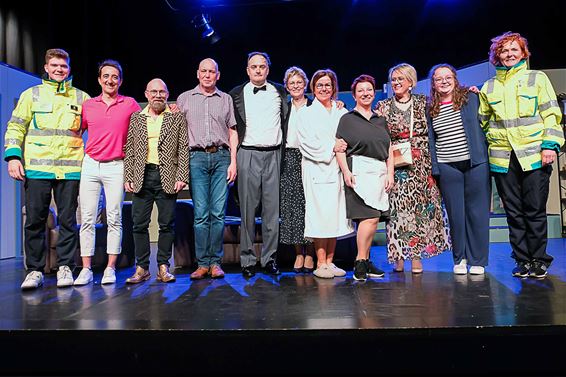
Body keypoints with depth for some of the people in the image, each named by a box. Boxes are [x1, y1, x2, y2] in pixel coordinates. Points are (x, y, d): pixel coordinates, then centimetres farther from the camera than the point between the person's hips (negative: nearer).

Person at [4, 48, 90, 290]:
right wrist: (13, 156, -4)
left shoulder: (81, 97, 13)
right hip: (36, 168, 0)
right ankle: (35, 270, 12)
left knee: (68, 220, 2)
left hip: (70, 168, 0)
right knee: (34, 220, 2)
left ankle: (65, 267, 11)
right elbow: (15, 127, 9)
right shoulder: (31, 94, 13)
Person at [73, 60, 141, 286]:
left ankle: (110, 268, 6)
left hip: (116, 166, -2)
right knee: (87, 218, 1)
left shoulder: (130, 104, 5)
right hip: (90, 165, 2)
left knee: (114, 219, -1)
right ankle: (86, 269, 7)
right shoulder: (88, 105, 10)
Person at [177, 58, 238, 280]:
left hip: (221, 157, 1)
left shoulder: (226, 99, 16)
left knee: (218, 213, -3)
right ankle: (202, 263, 3)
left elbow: (233, 132, 12)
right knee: (201, 213, -4)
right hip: (197, 157, 0)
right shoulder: (184, 99, 15)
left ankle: (215, 262, 5)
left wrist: (233, 162, 1)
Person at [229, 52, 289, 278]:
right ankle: (247, 260, 9)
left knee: (272, 209, 3)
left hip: (274, 155, 2)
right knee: (248, 210, 1)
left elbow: (287, 121, 16)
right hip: (248, 155, -1)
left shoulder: (280, 92, 12)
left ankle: (269, 258, 12)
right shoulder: (237, 94, 7)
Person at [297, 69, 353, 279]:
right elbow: (306, 142, -4)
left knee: (335, 214, 4)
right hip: (317, 169, -4)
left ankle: (330, 262, 13)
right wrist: (331, 147, -12)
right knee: (320, 213, -8)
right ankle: (320, 264, 0)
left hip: (338, 169, 4)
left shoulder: (342, 113, 16)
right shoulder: (306, 113, 7)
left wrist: (344, 147, -7)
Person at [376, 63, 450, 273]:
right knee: (398, 208, -5)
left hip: (421, 166, 1)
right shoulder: (383, 106, 7)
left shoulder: (423, 103, 9)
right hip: (396, 166, -1)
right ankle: (399, 256, 3)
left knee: (421, 207, 0)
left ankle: (417, 256, 7)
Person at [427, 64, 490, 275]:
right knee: (455, 214, 4)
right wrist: (433, 169, 6)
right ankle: (459, 258, 18)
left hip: (475, 163, -1)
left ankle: (478, 260, 13)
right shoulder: (430, 108, 9)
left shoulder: (471, 98, 5)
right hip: (447, 167, 1)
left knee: (477, 212, 2)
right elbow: (430, 140, 11)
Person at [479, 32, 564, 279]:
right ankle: (522, 259, 15)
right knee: (514, 212, 5)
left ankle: (538, 260, 12)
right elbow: (482, 122, 26)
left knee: (535, 210, -1)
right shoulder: (489, 87, 15)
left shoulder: (537, 78, 9)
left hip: (534, 154, -2)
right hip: (502, 157, 2)